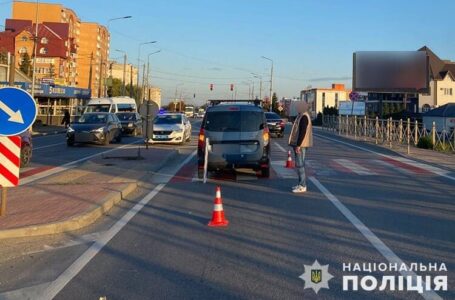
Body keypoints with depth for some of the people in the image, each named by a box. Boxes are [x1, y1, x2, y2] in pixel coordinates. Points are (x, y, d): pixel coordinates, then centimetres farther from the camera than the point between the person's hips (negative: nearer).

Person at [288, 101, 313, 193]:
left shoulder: (304, 117, -16)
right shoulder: (302, 116, 16)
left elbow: (303, 132, -23)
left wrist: (298, 145, -24)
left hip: (300, 144, -11)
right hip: (299, 144, 11)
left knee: (299, 164, -9)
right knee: (300, 164, 14)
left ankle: (302, 186, -7)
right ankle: (301, 184, 21)